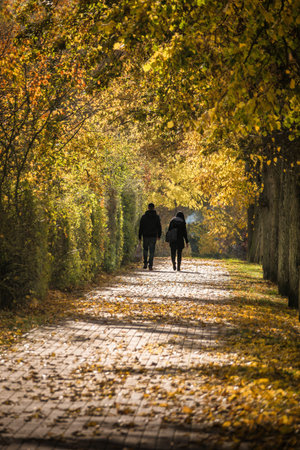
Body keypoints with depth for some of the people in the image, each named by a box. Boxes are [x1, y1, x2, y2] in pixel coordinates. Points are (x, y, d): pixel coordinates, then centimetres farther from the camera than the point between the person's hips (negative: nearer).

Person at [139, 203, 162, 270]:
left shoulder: (144, 216, -2)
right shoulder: (156, 216, 0)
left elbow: (141, 227, -2)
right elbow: (159, 226, 3)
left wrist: (139, 236, 2)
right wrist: (159, 235, 15)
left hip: (145, 236, 0)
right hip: (153, 236, 0)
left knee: (145, 249, 19)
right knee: (152, 251, 2)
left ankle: (145, 263, 7)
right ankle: (150, 265, -3)